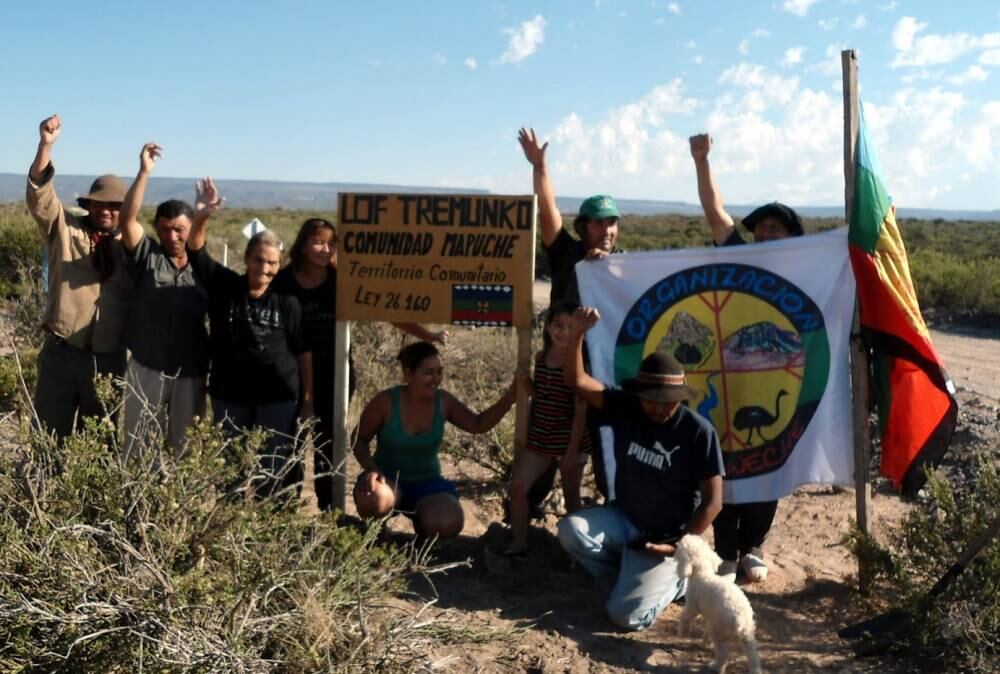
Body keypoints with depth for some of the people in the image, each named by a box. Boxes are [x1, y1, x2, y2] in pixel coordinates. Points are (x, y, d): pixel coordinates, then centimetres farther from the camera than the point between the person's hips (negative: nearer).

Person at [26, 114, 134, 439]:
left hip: (109, 358, 1)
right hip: (61, 352, -1)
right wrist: (46, 146, -22)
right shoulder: (65, 229, 4)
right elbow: (40, 197, -11)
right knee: (50, 435, 3)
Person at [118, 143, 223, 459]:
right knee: (137, 446, 5)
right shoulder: (147, 256, 0)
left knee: (183, 449, 11)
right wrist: (144, 171, -20)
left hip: (190, 371, 1)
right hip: (146, 367, -1)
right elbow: (127, 218, -13)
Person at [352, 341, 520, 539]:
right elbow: (360, 439, -6)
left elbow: (478, 424, -2)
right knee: (373, 500, -40)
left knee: (449, 524, -27)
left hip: (426, 483, 3)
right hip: (388, 479, -2)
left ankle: (420, 518, 11)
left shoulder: (443, 401, -8)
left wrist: (508, 398, -16)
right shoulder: (386, 402, -18)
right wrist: (370, 469, -24)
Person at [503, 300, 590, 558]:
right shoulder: (541, 358, 4)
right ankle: (518, 545, 11)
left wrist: (572, 451, -15)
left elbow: (580, 411, -13)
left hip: (569, 441, -5)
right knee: (517, 486, -2)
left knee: (571, 496, 9)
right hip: (539, 439, 5)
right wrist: (525, 438, 14)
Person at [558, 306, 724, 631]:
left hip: (663, 537, -4)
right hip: (623, 520, 5)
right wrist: (577, 334, -31)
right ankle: (632, 581, 2)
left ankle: (674, 578, 13)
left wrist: (679, 546, -18)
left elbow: (712, 502, -13)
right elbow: (578, 381, -17)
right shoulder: (624, 407, -7)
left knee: (627, 614, -19)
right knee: (570, 529, -25)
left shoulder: (699, 432, -17)